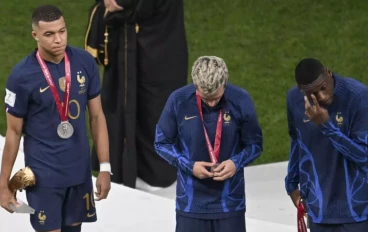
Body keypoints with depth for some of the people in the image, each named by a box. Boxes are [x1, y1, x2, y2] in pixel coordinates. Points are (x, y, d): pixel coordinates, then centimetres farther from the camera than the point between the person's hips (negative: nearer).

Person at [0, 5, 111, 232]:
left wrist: (105, 167, 2)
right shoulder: (22, 75, -14)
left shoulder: (85, 62, -4)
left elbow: (97, 116, 4)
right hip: (44, 174, -4)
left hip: (80, 171, 4)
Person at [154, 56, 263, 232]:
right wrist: (189, 165, -15)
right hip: (191, 200, 0)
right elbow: (162, 143, 0)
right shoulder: (178, 101, -12)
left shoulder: (240, 100, -11)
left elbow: (254, 144, 1)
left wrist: (236, 163, -19)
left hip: (230, 199, 0)